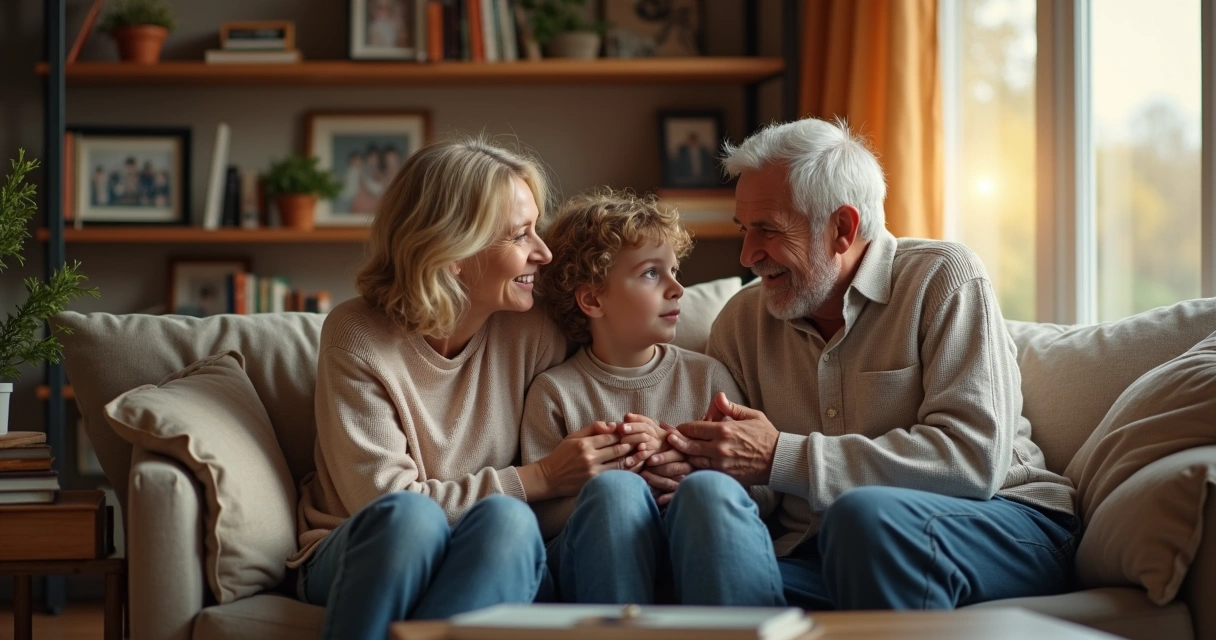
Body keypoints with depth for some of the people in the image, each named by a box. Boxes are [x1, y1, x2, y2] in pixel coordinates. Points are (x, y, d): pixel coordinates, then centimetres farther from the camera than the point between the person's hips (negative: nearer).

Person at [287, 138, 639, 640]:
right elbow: (386, 500, -14)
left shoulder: (531, 333, -1)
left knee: (508, 520, -32)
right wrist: (539, 479, -17)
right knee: (411, 517, -36)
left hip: (484, 563, 2)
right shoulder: (357, 337, -9)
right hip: (358, 556, -2)